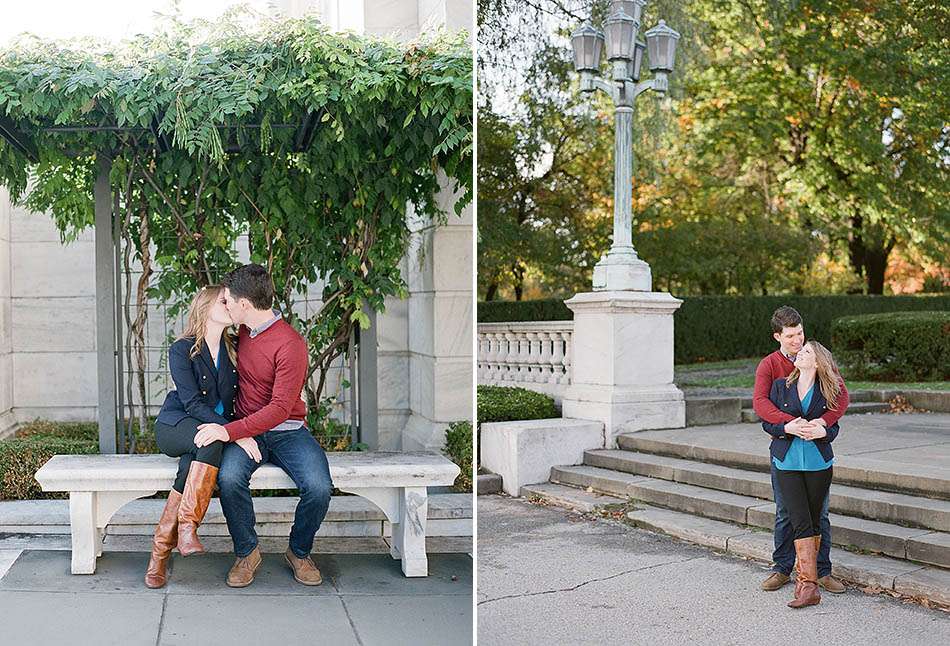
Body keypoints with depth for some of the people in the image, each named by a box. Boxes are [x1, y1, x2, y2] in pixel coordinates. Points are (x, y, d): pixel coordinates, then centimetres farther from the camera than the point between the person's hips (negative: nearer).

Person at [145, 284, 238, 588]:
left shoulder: (234, 349, 8)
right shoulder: (181, 350, -7)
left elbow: (240, 398, 13)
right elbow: (193, 403, -16)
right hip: (175, 425, -3)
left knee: (192, 464, -31)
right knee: (210, 440, -37)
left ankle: (161, 548, -28)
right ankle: (187, 526, -37)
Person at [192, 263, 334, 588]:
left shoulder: (290, 343, -16)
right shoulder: (242, 333, 9)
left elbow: (281, 408, -21)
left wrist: (229, 431, -27)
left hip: (286, 430, -4)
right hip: (245, 431, 4)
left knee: (319, 487, -28)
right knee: (229, 478, -28)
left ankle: (299, 552, 1)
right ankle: (246, 552, -5)